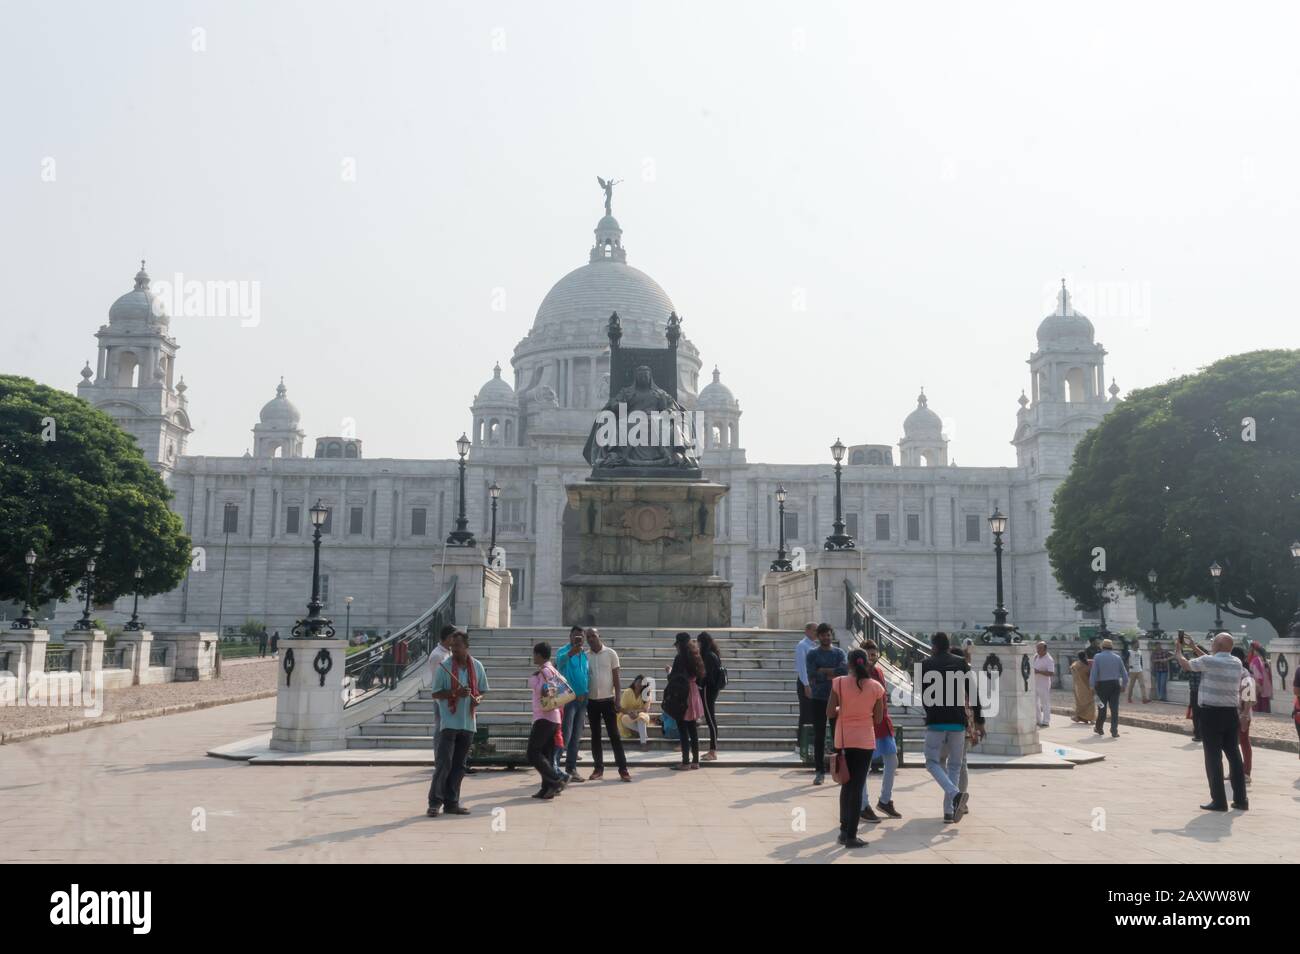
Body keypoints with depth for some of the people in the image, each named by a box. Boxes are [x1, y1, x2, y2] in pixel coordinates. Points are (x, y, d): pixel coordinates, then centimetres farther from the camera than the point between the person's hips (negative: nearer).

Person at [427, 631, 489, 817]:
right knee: (443, 763, -8)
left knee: (459, 766, 9)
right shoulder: (444, 667, -5)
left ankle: (452, 802, 16)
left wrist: (478, 699, -8)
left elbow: (482, 691, 15)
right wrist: (456, 692, -19)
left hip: (468, 723, 4)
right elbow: (436, 694, -4)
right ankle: (435, 802, 0)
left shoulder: (477, 666, 6)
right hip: (449, 722, -4)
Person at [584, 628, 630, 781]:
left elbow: (616, 679, -1)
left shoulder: (610, 654, -2)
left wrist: (617, 700, -7)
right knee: (595, 736, 6)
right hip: (592, 701, 3)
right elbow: (583, 679, 9)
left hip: (608, 700, -3)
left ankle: (622, 769, -2)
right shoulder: (585, 656, 5)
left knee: (614, 735, -3)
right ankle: (599, 768, 12)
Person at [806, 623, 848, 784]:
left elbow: (844, 671, -13)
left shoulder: (840, 653, 5)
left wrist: (823, 671, -12)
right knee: (819, 737, 3)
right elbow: (812, 675, -11)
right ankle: (819, 772, 8)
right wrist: (833, 673, -10)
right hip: (818, 699, 0)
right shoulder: (812, 655, 3)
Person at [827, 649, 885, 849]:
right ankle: (851, 836, 1)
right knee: (857, 787, 3)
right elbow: (878, 718, -1)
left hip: (843, 740, 1)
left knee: (846, 785, 18)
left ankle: (844, 830, 22)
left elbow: (830, 713, -8)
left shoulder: (839, 682, -7)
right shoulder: (876, 687, -5)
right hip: (865, 740, -1)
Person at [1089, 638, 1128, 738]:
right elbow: (1124, 673, 7)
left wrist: (1092, 686, -6)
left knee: (1102, 708, 9)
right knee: (1114, 708, 2)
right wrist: (1124, 685, 19)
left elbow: (1094, 673, -9)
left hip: (1102, 685, -2)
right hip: (1115, 684, 2)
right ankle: (1114, 731, -2)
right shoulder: (1117, 657, 5)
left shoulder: (1097, 657, -5)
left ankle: (1099, 729, 22)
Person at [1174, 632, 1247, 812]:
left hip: (1211, 713, -6)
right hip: (1231, 713, 6)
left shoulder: (1208, 661, -13)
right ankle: (1240, 799, 16)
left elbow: (1186, 665, 4)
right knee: (1234, 755, 11)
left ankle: (1219, 801, -1)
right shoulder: (1237, 663, 6)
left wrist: (1178, 650, 23)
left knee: (1213, 758, -2)